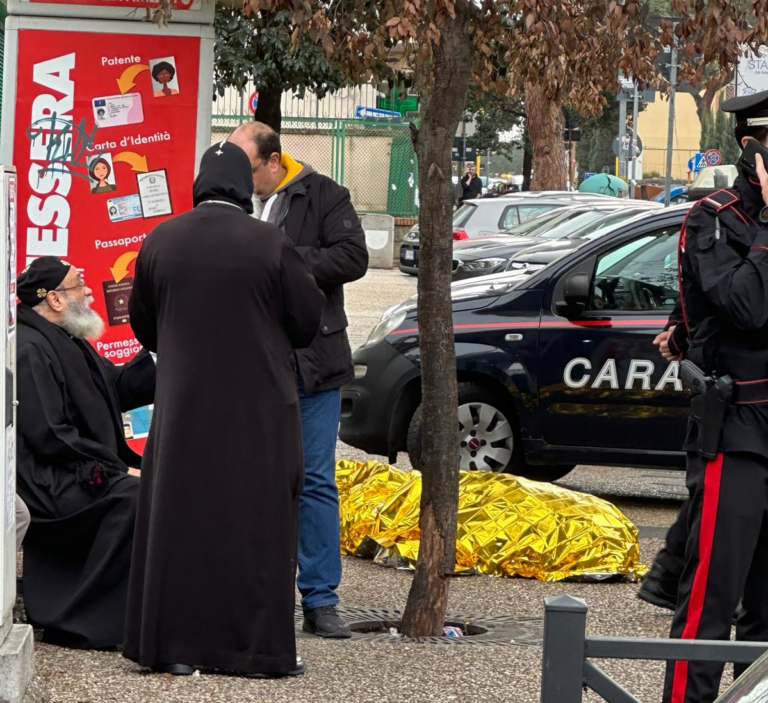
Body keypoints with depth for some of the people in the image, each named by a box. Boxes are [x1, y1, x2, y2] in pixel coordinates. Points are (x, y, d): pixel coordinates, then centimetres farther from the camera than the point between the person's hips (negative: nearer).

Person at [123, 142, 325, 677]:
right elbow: (308, 321, -2)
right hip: (258, 409, -3)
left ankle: (175, 646, 11)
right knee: (256, 524, 5)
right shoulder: (271, 245, -12)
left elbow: (144, 326, 10)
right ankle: (259, 647, 6)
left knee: (179, 521, 9)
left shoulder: (160, 242, -2)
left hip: (182, 407, 3)